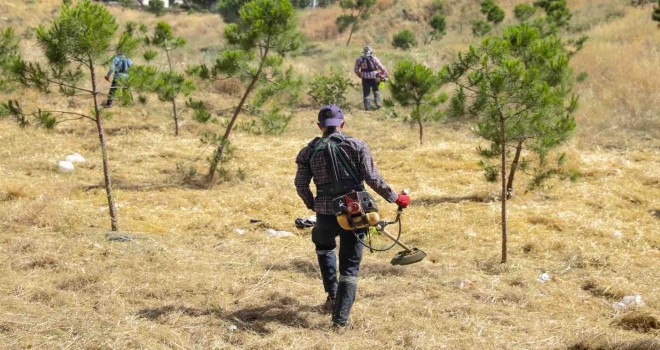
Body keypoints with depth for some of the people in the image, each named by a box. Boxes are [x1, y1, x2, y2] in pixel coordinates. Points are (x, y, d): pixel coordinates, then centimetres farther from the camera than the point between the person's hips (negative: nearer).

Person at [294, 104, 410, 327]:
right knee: (350, 265, 7)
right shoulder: (357, 146, 1)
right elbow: (372, 179, -6)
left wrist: (312, 205, 20)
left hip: (326, 214, 1)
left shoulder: (310, 150, 5)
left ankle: (333, 295, 24)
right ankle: (341, 317, 3)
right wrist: (395, 198, 5)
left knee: (323, 244, 33)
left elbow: (301, 185, 2)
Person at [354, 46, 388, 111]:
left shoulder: (359, 59, 0)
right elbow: (381, 67, -4)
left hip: (365, 78, 1)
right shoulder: (374, 59, -6)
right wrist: (385, 74, 10)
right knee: (376, 90, 21)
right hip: (373, 77, -1)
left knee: (366, 92, 8)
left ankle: (367, 106, 6)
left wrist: (360, 75, 20)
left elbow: (356, 70, 5)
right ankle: (377, 102, 8)